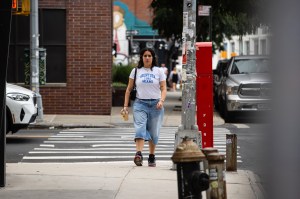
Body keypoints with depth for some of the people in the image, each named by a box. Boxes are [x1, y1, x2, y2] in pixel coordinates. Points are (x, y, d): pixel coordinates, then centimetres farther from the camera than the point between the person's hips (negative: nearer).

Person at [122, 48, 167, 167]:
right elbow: (129, 89, 12)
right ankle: (138, 154, -33)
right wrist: (126, 105, 5)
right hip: (140, 103, -1)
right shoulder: (136, 71, 10)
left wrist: (161, 101, -14)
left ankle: (152, 157, 16)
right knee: (140, 128, -19)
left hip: (155, 104, 1)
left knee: (154, 132, 4)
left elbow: (163, 88, 4)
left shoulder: (159, 71, 9)